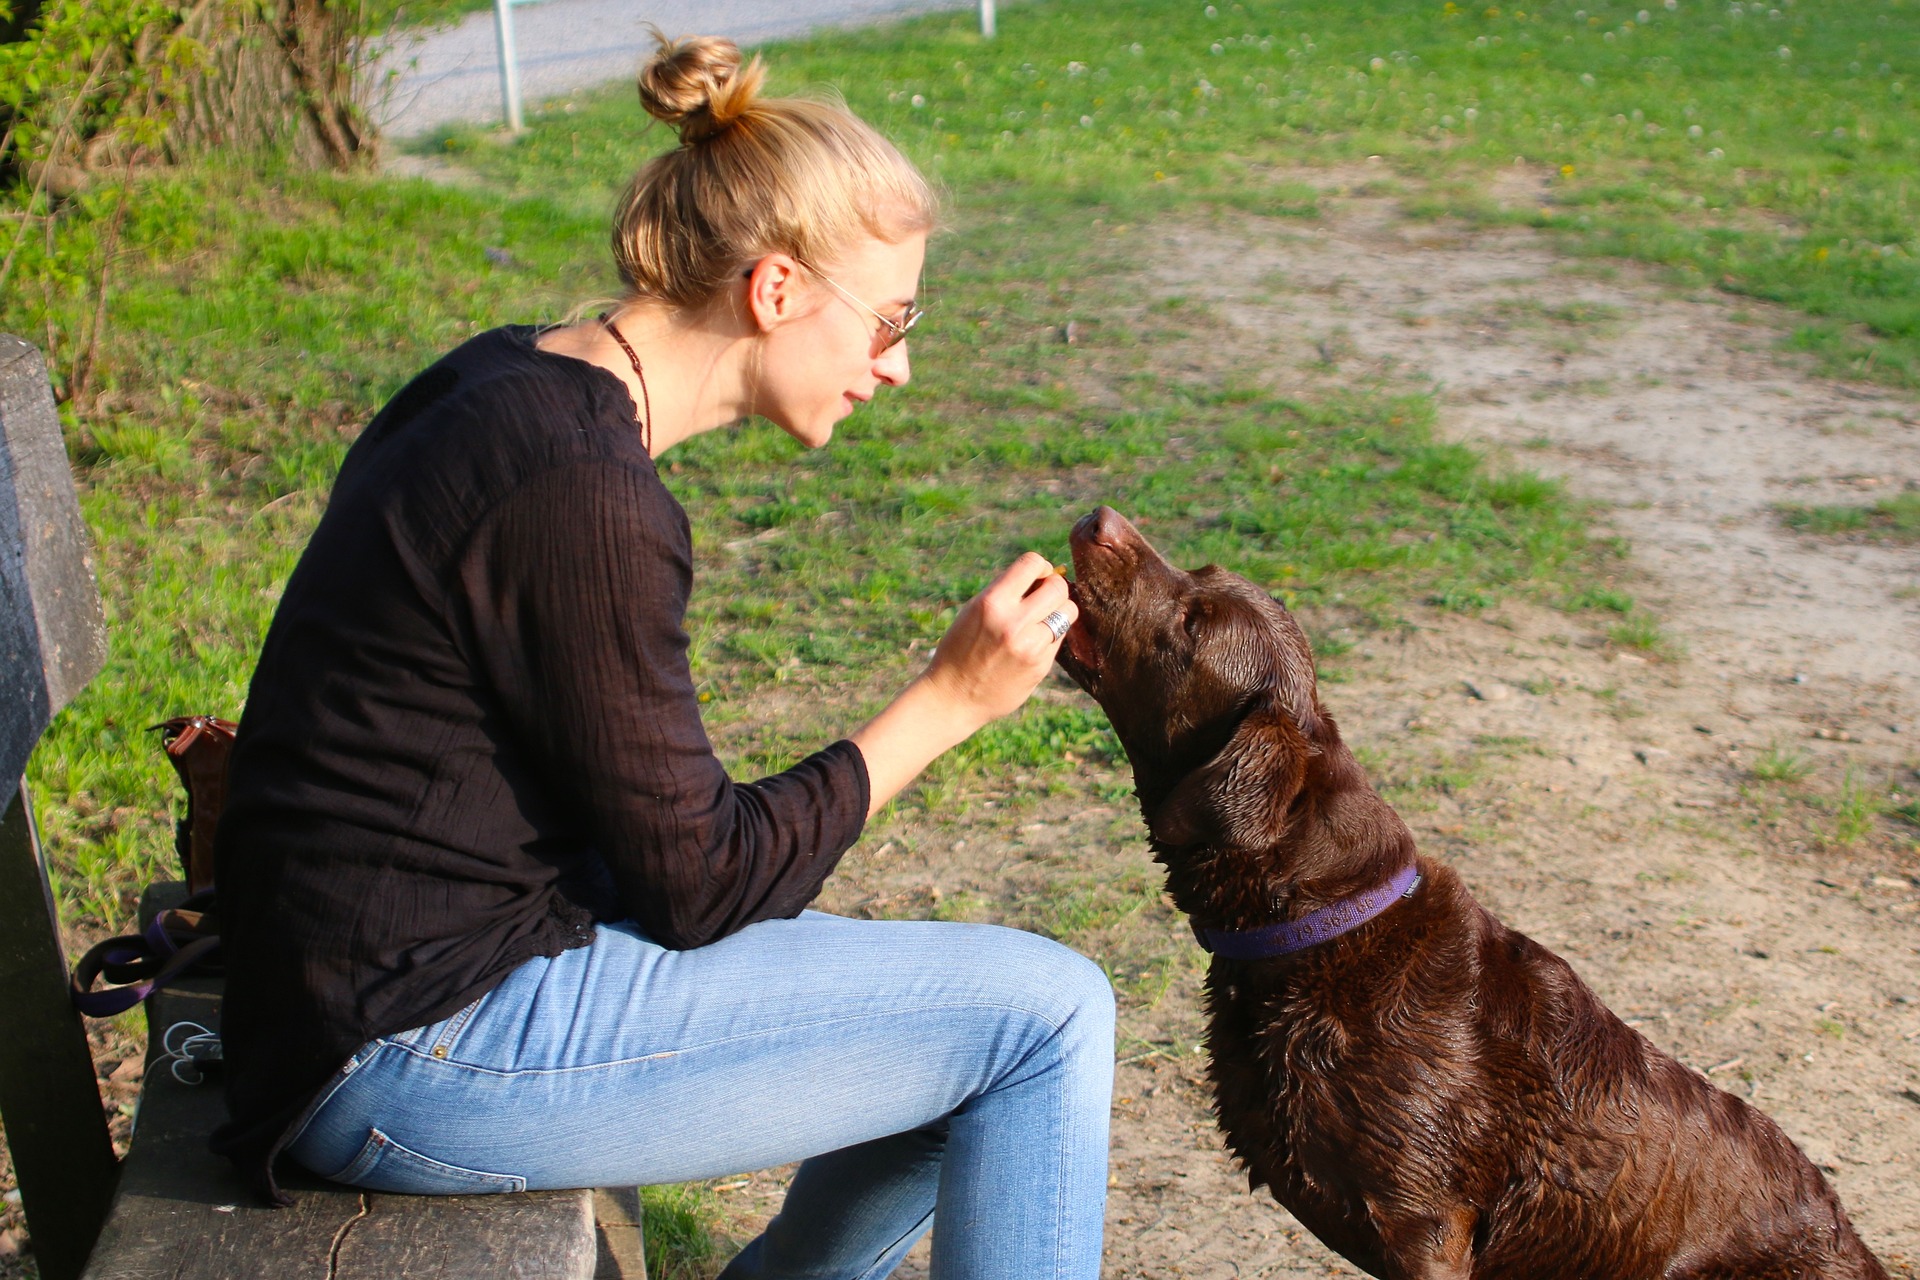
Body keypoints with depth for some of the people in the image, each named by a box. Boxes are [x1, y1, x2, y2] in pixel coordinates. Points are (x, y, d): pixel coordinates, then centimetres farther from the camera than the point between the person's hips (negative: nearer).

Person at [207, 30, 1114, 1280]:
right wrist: (950, 698, -12)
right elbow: (699, 884, -17)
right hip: (431, 1050, -9)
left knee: (981, 1056, 12)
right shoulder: (581, 494, -24)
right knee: (1045, 1016, -8)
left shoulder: (521, 382, 6)